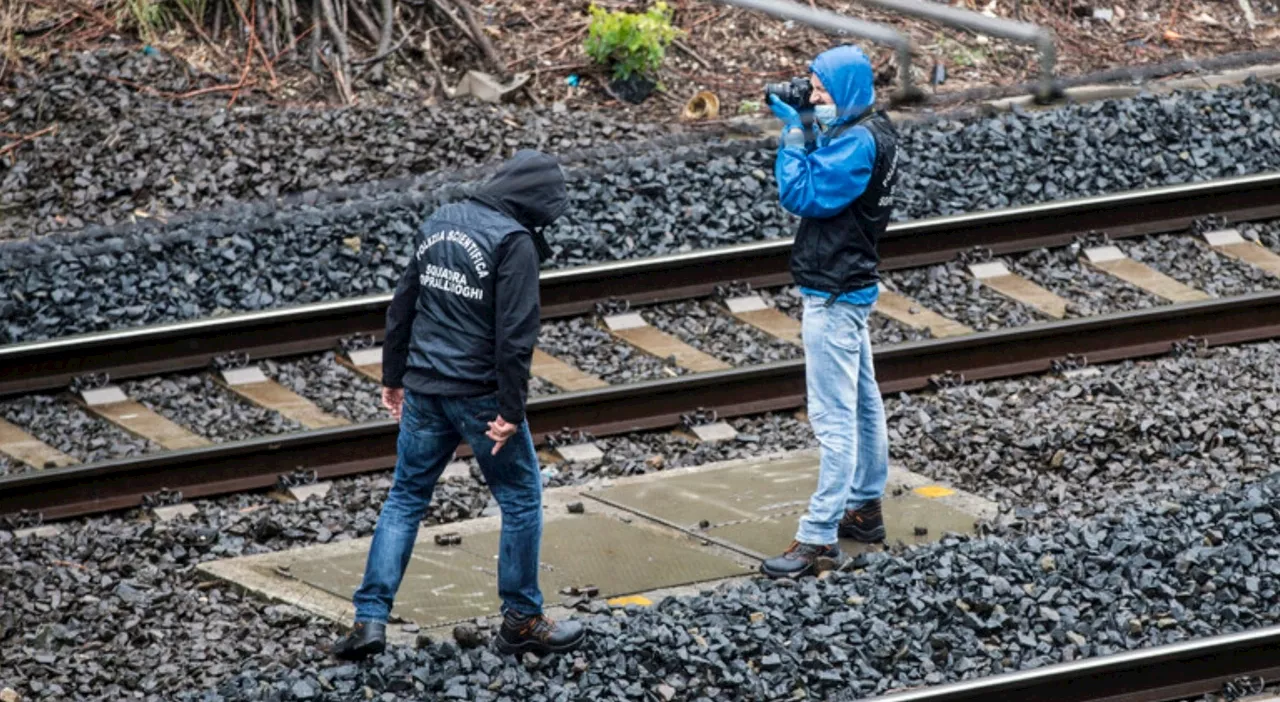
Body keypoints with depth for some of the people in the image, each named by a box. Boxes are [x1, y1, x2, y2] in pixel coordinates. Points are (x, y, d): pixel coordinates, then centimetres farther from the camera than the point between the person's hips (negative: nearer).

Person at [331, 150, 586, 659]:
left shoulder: (438, 225, 8)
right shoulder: (514, 243, -14)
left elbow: (403, 306, 14)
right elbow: (515, 334, -19)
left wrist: (393, 377, 22)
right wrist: (510, 411, -16)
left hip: (423, 389, 6)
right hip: (479, 396, -6)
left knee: (405, 498, 13)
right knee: (521, 500, 10)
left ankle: (369, 618, 6)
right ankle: (521, 621, 17)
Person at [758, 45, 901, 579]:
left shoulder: (856, 143, -23)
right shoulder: (871, 130, 7)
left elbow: (801, 195, -25)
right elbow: (823, 178, 13)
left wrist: (794, 136, -18)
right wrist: (801, 130, 1)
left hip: (834, 296, -11)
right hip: (852, 286, 11)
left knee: (834, 417, -10)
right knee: (863, 401, 20)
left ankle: (819, 539, -11)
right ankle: (864, 509, 33)